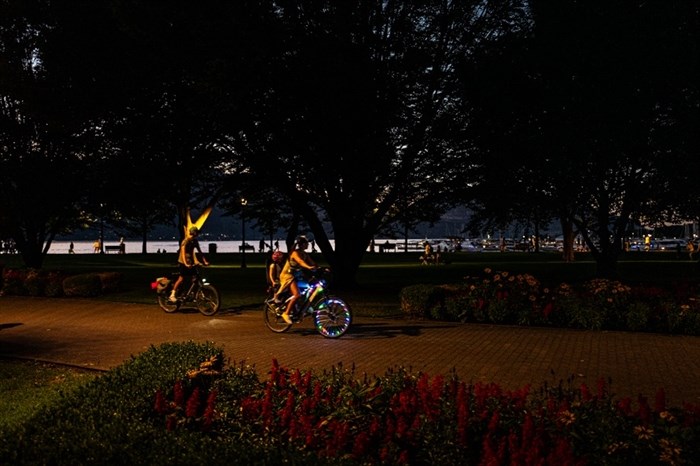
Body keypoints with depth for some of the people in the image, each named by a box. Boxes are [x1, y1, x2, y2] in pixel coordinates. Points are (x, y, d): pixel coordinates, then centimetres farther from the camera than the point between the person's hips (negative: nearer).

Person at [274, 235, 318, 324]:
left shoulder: (305, 254, 6)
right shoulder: (295, 253, -19)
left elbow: (312, 263, -2)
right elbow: (300, 261, -39)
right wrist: (309, 267, -57)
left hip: (296, 276, 9)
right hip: (287, 275, -9)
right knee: (297, 295, -21)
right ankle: (286, 313, -13)